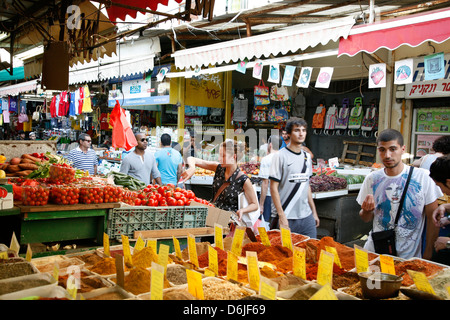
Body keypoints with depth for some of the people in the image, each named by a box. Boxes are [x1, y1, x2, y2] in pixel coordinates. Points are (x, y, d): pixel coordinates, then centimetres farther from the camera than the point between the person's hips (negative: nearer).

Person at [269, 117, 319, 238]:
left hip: (306, 216, 6)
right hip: (286, 218, -6)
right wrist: (281, 216, -16)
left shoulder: (307, 156, 11)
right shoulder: (280, 156, -9)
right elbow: (274, 188, -11)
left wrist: (314, 211, 17)